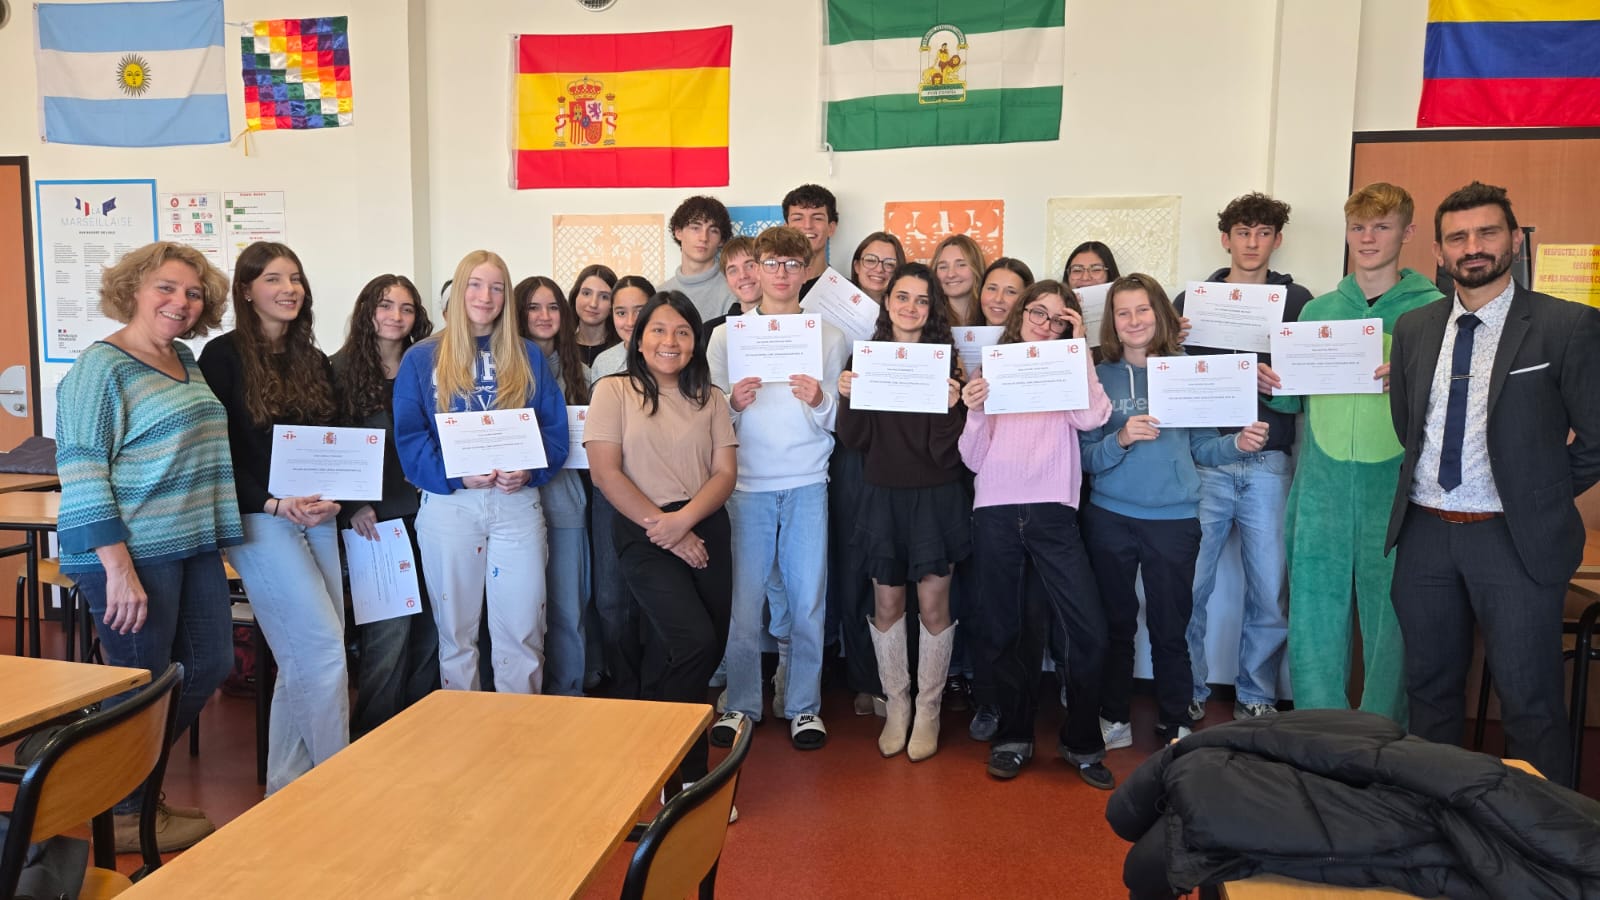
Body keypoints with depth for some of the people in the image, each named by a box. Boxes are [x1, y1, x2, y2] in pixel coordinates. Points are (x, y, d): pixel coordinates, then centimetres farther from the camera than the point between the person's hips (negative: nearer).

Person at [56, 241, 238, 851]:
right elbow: (81, 470, -17)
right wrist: (119, 566, -22)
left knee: (210, 666, 14)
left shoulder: (185, 361, 12)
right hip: (133, 551, -8)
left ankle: (134, 780, 36)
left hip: (194, 547, 8)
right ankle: (124, 814, 27)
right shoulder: (101, 366, -12)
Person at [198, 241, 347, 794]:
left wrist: (333, 498, -5)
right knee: (325, 651, -10)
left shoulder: (313, 361, 13)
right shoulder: (224, 356, -5)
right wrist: (277, 504, -18)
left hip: (316, 519, 6)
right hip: (259, 519, -6)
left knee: (302, 661, 10)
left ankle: (286, 785, 23)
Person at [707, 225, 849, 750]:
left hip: (807, 482, 0)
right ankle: (741, 705, 17)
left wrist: (820, 402, -14)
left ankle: (803, 706, 17)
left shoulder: (830, 337, 9)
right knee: (743, 599, 2)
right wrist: (732, 402, -13)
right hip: (746, 483, 0)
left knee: (807, 599, 3)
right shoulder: (727, 334, 8)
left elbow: (840, 422, 7)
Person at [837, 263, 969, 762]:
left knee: (933, 605, 3)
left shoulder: (944, 360, -2)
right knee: (887, 604, 8)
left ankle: (928, 709, 20)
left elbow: (947, 448, -6)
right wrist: (847, 398, -16)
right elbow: (854, 439, 0)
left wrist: (950, 406, -23)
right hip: (882, 495, 2)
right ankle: (896, 705, 25)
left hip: (936, 496, -2)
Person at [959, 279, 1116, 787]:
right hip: (996, 512, 0)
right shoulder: (992, 371, 9)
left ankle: (1082, 743, 15)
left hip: (1053, 514, 0)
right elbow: (973, 460, 5)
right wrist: (975, 412, -14)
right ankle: (1012, 738, 26)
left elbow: (1091, 418, -11)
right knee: (1001, 632, 8)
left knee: (1091, 632, -5)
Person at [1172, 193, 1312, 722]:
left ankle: (1257, 697, 20)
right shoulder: (1193, 299, 9)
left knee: (1269, 591, 4)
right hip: (1204, 460, 0)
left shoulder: (1298, 301, 9)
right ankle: (1188, 693, 17)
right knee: (1188, 586, 0)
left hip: (1268, 463, 1)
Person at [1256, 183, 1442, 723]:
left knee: (1391, 618, 5)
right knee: (1313, 615, 6)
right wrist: (1271, 383, -3)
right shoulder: (1319, 310, 12)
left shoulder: (1432, 309, 2)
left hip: (1394, 491, -3)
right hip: (1321, 490, 3)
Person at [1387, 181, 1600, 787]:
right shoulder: (1413, 328, 7)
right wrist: (1427, 491, 8)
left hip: (1515, 540, -4)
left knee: (1530, 705, 2)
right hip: (1425, 533, 5)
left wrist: (1542, 498, 2)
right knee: (1430, 690, 16)